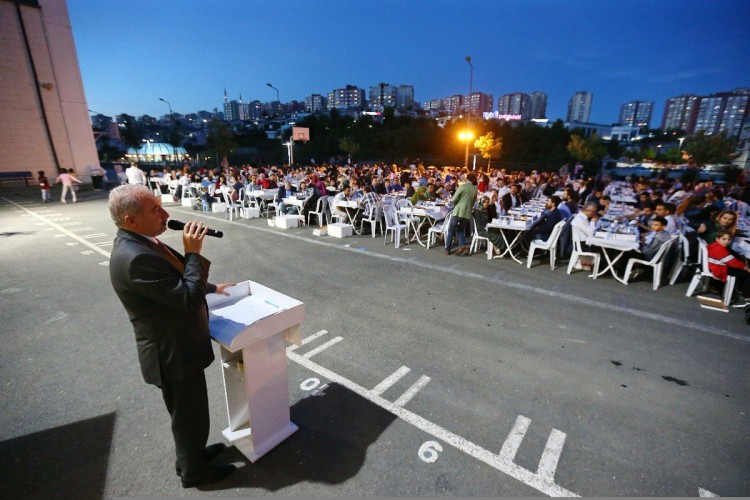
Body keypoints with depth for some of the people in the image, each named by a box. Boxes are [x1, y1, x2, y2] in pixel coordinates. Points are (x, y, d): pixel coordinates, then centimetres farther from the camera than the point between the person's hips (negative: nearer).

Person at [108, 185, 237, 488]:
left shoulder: (138, 244, 2)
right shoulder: (136, 258, -31)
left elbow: (176, 283, 15)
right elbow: (189, 298, -31)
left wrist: (212, 288, 17)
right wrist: (194, 253, -24)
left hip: (176, 345, 9)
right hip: (174, 353, -9)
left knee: (188, 412, 29)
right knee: (190, 415, 15)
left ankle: (192, 453, 52)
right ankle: (193, 470, 40)